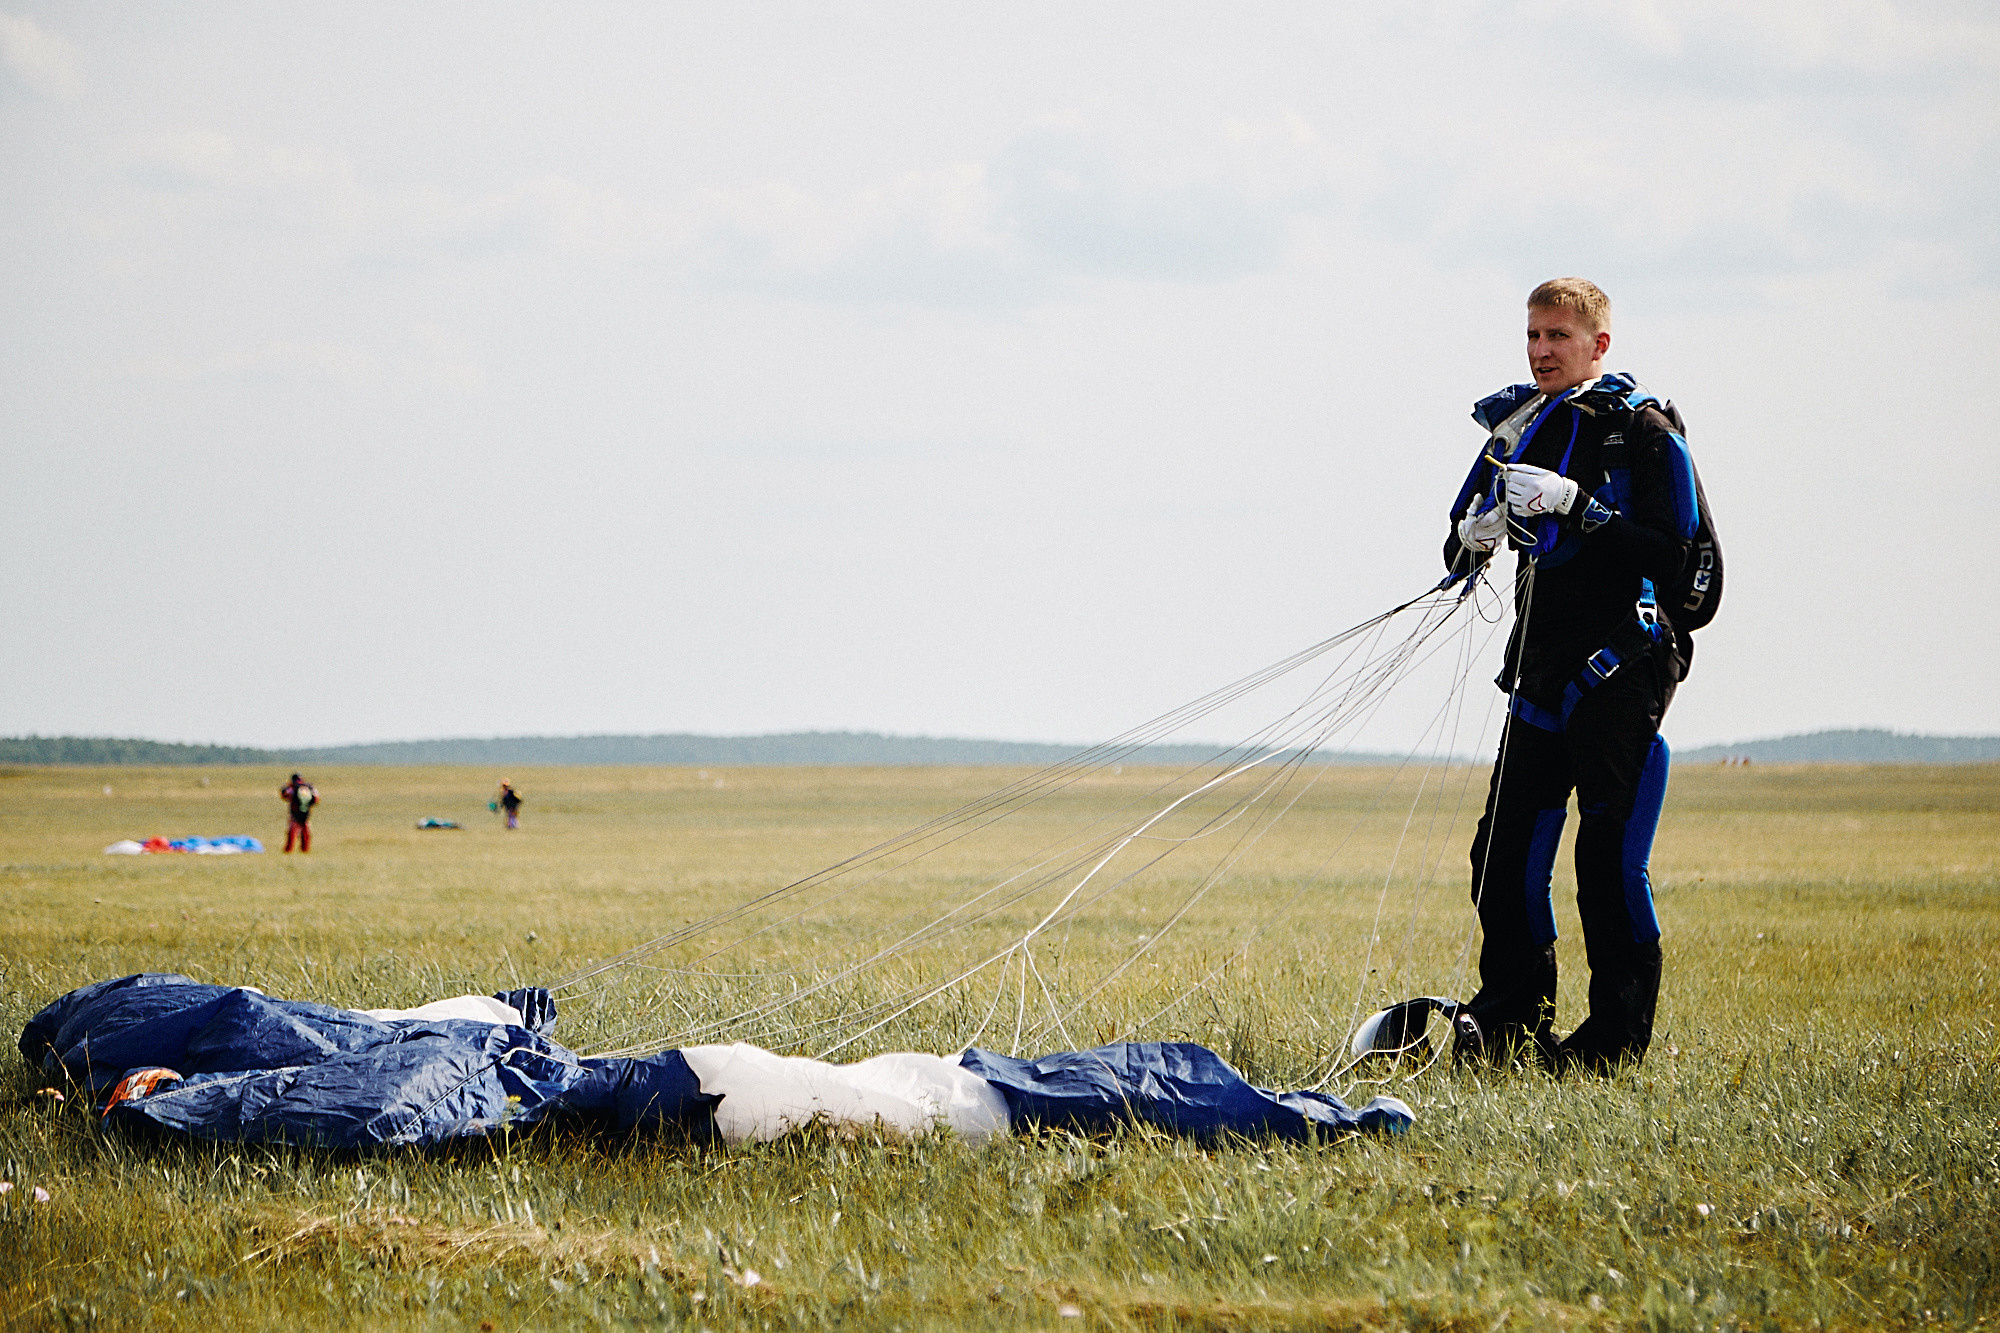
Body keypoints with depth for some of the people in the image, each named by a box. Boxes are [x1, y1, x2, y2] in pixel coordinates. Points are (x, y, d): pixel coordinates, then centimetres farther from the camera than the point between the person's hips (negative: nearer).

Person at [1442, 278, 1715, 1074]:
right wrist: (1479, 532, -8)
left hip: (1623, 670, -6)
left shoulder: (1643, 430, -5)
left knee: (1611, 854, -7)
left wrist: (1576, 506, -23)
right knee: (1506, 847, 3)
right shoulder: (1522, 426, 13)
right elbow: (1460, 546, 17)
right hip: (1544, 671, 6)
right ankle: (1510, 1020, 13)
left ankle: (1616, 1039, -1)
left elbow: (1676, 552, -15)